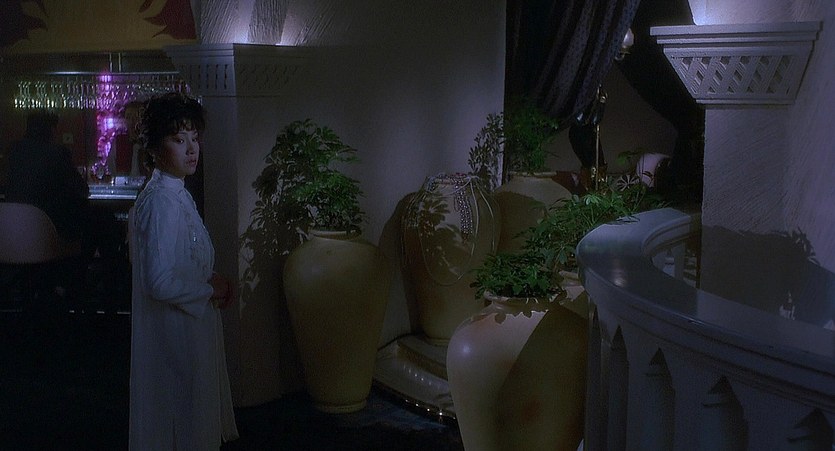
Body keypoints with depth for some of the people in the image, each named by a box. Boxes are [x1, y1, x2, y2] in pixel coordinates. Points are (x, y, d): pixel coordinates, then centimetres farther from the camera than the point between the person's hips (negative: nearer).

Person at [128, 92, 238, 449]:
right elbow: (160, 283, -28)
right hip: (175, 328, -10)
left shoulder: (176, 193, 8)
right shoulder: (160, 201, -23)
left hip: (190, 323, 10)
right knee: (181, 419, 4)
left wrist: (211, 280, 3)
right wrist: (209, 289, -14)